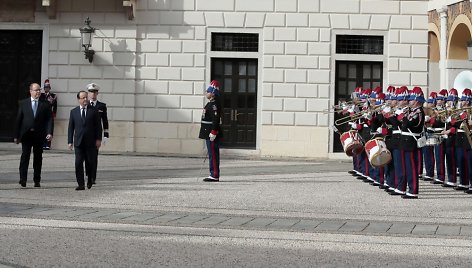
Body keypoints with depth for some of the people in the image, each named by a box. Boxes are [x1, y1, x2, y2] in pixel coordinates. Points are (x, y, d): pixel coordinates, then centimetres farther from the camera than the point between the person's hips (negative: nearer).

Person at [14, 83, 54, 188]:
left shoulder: (45, 104, 5)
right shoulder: (23, 103, 6)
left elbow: (49, 120, 1)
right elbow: (18, 120, 6)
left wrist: (49, 133, -14)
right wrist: (16, 135, 1)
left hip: (39, 135, 1)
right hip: (26, 134, -1)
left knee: (38, 158, 6)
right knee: (25, 156, -8)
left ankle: (37, 180, 13)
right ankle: (23, 179, -9)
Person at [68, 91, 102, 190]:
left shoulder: (93, 110, 4)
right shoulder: (73, 112, 8)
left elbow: (98, 126, 4)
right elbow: (71, 127, 8)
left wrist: (98, 139, -4)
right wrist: (70, 141, 2)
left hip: (91, 142, -1)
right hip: (78, 141, 1)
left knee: (91, 162, 5)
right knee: (78, 163, -5)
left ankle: (90, 180, 27)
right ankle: (81, 184, -2)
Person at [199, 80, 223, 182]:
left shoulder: (214, 104, -16)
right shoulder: (211, 103, 17)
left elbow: (216, 119, -22)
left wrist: (213, 132, -24)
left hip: (212, 134, -11)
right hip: (209, 134, 11)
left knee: (213, 154, -7)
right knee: (212, 154, 12)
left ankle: (215, 175, -6)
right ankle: (214, 174, 16)